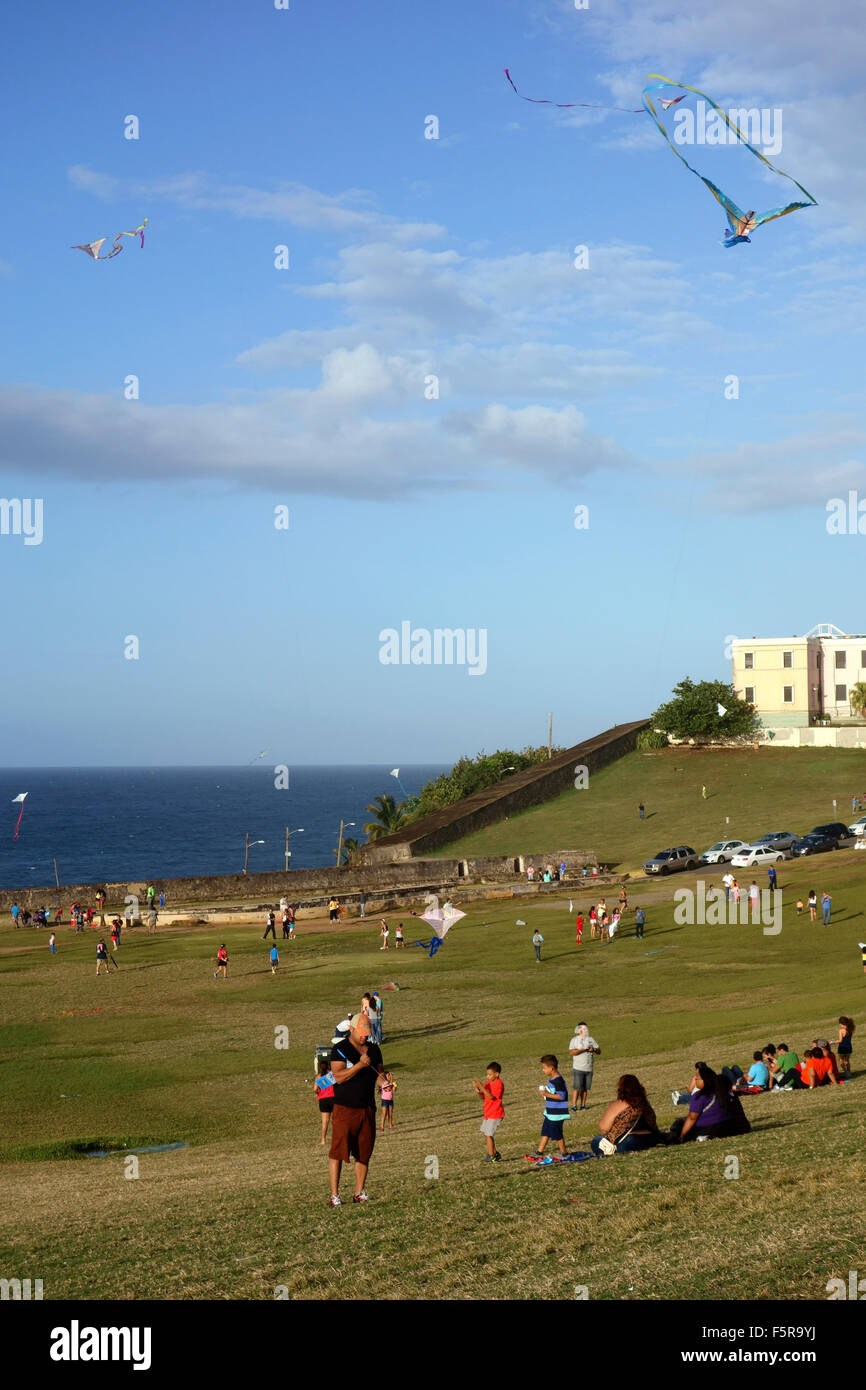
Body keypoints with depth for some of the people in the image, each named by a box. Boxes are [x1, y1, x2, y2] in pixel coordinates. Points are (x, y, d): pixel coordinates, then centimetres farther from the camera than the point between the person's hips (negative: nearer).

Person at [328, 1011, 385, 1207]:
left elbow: (379, 1074, 16)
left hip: (368, 1109, 5)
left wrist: (384, 1083, -7)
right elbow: (339, 1076, -16)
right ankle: (334, 1195, -5)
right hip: (344, 1108, -5)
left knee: (364, 1152, 7)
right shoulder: (341, 1049, -5)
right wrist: (360, 1065, -24)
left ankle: (359, 1193, 17)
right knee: (338, 1152, -6)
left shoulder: (373, 1050, 13)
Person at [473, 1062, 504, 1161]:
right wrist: (477, 1089, -10)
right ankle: (495, 1153, 27)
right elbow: (482, 1097, 8)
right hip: (488, 1113, 10)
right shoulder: (488, 1082, 7)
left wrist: (481, 1087, -34)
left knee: (489, 1134, -7)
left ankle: (491, 1156, 3)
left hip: (495, 1114, -10)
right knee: (484, 1133, 17)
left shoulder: (499, 1084, -19)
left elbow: (491, 1097, -29)